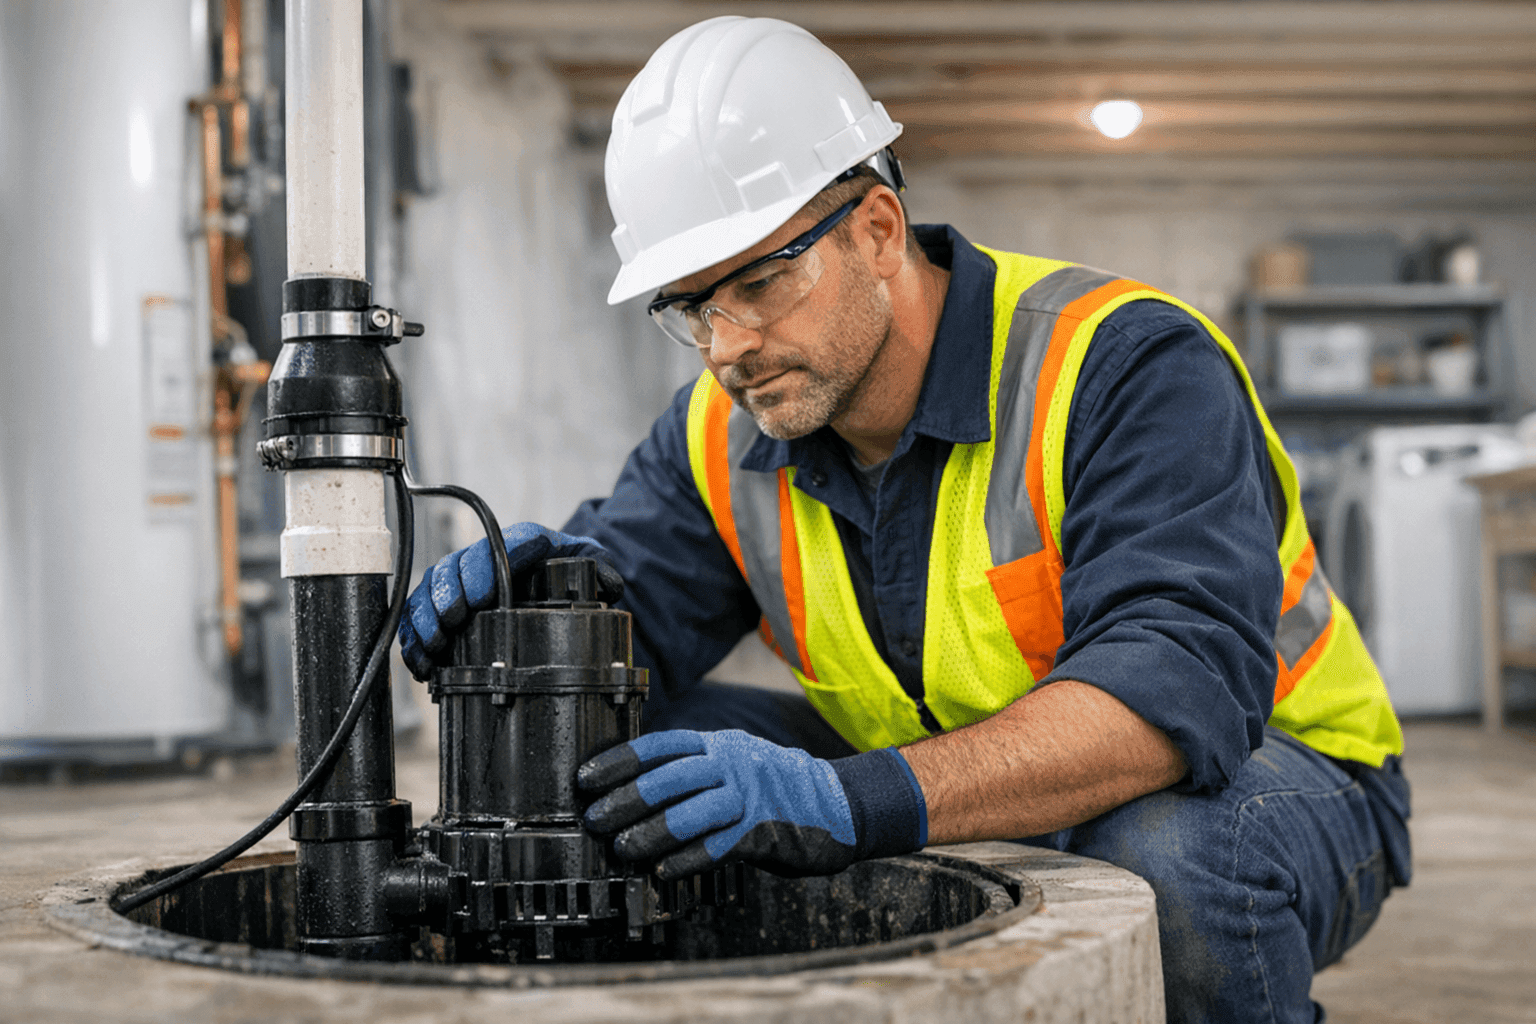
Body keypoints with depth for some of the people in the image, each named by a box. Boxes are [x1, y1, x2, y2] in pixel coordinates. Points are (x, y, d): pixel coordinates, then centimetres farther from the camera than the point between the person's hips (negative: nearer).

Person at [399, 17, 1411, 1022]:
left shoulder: (1120, 365, -26)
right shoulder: (725, 432, -5)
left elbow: (1178, 686, -39)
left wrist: (854, 800, -51)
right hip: (965, 802, 5)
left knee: (1158, 850, -40)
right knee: (644, 781, -11)